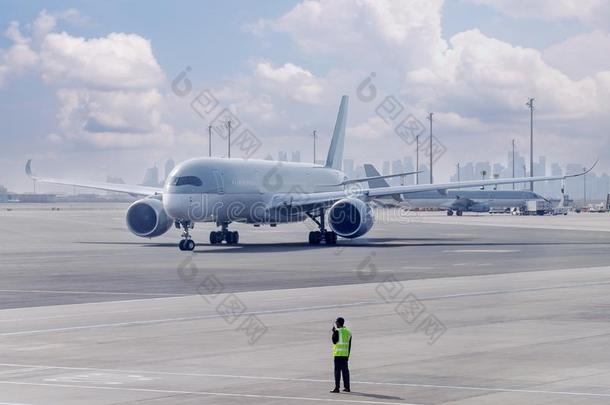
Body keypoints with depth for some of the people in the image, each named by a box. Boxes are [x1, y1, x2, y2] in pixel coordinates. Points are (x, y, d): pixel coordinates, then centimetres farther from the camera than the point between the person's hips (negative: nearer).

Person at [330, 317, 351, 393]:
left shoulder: (337, 331, -11)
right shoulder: (348, 332, 12)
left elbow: (334, 341, -9)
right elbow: (349, 344, 15)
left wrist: (333, 332, -1)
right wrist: (348, 354, 20)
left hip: (338, 354, -7)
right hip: (345, 354, 7)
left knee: (337, 370, -5)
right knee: (345, 370, 11)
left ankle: (337, 387, -7)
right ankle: (347, 387, 13)